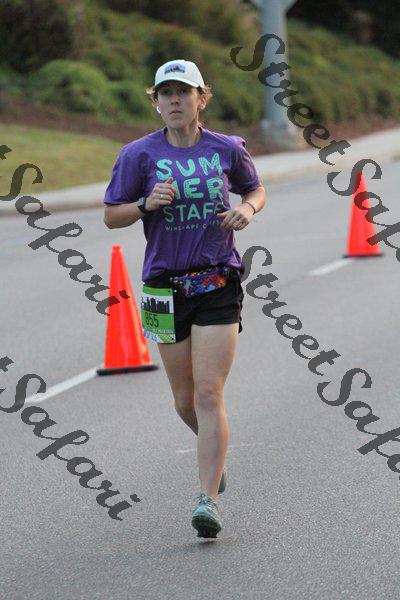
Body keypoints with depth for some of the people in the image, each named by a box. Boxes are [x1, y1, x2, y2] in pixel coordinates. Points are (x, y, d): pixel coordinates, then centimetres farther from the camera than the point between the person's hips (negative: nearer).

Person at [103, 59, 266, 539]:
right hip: (165, 287, 1)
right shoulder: (139, 154, -2)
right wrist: (147, 204, -15)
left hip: (219, 286, -1)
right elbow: (111, 216, 4)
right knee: (185, 401, 11)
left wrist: (247, 209, -4)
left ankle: (208, 499, -9)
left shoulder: (227, 149, 1)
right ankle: (216, 451, 43)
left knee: (209, 395, -11)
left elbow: (255, 189, 19)